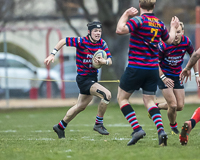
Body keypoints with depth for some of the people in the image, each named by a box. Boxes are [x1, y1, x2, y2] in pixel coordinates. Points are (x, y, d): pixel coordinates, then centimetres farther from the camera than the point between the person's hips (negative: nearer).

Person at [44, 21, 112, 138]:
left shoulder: (102, 43, 0)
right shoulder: (81, 41, -17)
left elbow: (110, 61, -2)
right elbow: (63, 41, -9)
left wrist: (104, 61, -25)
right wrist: (52, 55, -13)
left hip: (93, 77, 8)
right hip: (83, 78, -8)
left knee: (81, 106, 22)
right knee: (107, 95, -24)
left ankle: (60, 127, 38)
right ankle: (99, 124, -9)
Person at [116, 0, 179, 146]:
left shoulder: (139, 20, -13)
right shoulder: (159, 24, 6)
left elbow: (120, 30, -26)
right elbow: (169, 40, 23)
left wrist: (126, 15, -12)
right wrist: (174, 27, 42)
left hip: (136, 67, -5)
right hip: (153, 68, 6)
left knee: (122, 98, 9)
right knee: (149, 101, 14)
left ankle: (137, 129, -7)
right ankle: (161, 130, -9)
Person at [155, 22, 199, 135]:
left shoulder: (186, 42, -13)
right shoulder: (163, 45, -25)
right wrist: (163, 78, -23)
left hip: (177, 75, 5)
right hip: (164, 75, -5)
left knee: (180, 106, 2)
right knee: (173, 105, -12)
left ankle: (157, 107, 28)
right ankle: (173, 126, 17)